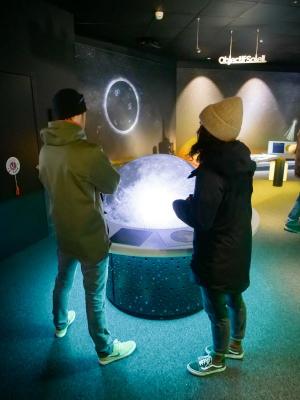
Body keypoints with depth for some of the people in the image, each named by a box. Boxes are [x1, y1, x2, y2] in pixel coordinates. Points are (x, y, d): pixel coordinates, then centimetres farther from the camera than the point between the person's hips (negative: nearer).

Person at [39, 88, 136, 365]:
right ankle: (106, 350, 30)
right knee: (95, 295, 9)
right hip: (90, 235, -7)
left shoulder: (46, 149, -2)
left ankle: (61, 324, 54)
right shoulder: (88, 152, -26)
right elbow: (112, 185, -12)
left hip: (62, 231, 8)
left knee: (63, 279, 28)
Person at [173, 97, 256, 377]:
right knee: (234, 299, 26)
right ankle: (236, 345, 49)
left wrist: (179, 203, -7)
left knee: (216, 310, 13)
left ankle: (217, 360, 38)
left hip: (216, 254, -8)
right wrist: (196, 200, 11)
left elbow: (200, 220, -24)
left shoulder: (211, 173, -30)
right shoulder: (241, 161, -2)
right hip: (238, 246, 9)